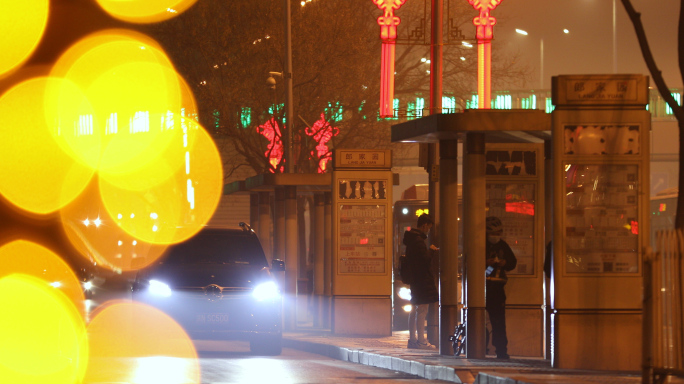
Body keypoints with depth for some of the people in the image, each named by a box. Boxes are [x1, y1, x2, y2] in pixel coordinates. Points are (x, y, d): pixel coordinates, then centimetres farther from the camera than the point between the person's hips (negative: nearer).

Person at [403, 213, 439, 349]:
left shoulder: (411, 239, 14)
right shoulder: (418, 240, -17)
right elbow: (426, 259, -21)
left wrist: (430, 251, 13)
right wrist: (431, 250, -4)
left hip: (414, 279, 10)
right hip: (422, 280, -10)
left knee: (414, 310, 15)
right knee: (422, 310, -10)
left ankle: (412, 339, 19)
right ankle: (421, 341, -11)